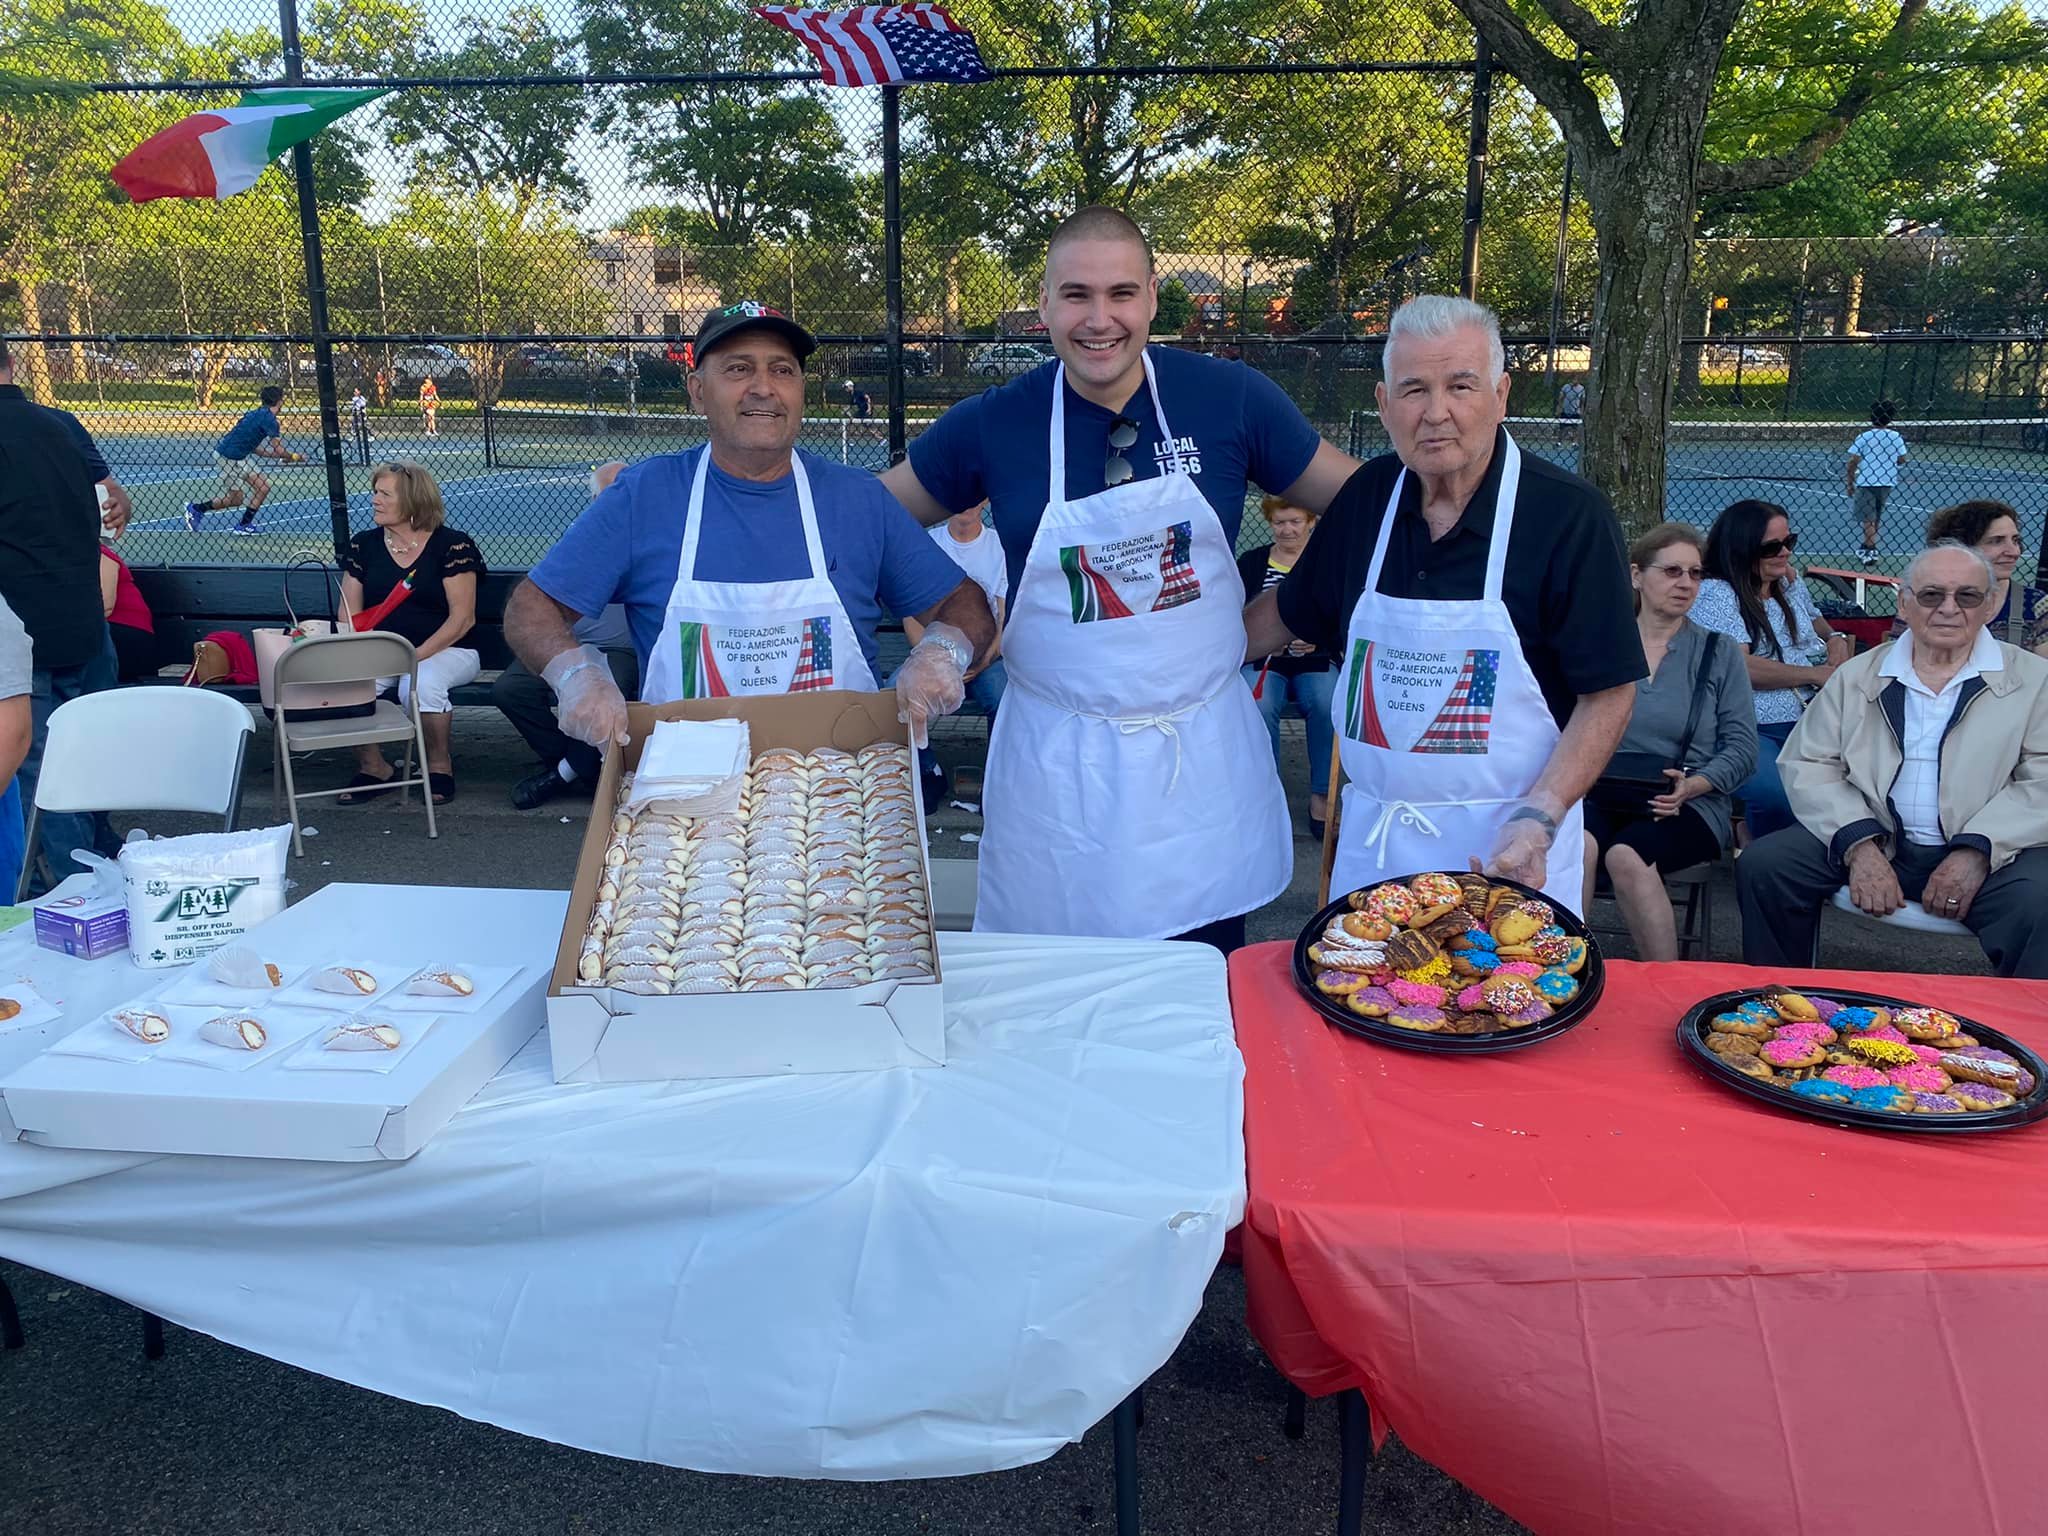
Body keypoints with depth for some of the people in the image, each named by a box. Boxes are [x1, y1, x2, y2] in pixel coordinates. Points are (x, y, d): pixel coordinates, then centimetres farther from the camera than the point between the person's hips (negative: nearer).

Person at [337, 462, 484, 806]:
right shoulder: (363, 546, 11)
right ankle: (372, 767, -4)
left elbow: (463, 618, -9)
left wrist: (418, 655, -20)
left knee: (421, 684, -36)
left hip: (446, 651, -4)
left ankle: (440, 766, -9)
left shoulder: (451, 545, -4)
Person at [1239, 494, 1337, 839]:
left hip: (1317, 662, 0)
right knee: (1259, 708, -32)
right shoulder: (1251, 562, 9)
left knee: (1327, 706, -31)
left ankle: (1321, 796, -18)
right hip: (1263, 661, 0)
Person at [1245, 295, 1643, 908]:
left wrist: (1539, 819, -22)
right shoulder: (1367, 495, 0)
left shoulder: (1569, 514, -12)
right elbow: (1291, 610, 15)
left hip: (1511, 843, -4)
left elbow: (1609, 692, -11)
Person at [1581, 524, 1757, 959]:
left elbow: (1742, 747, 6)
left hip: (1686, 803, 0)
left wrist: (1692, 786, -12)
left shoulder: (1719, 653, 12)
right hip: (1599, 793, 1)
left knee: (1626, 856, -33)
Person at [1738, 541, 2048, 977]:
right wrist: (1858, 844, -13)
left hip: (1986, 855, -2)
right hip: (1873, 841, 2)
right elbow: (1807, 765, 4)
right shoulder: (1858, 675, 12)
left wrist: (1977, 851, -18)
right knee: (1763, 864, -18)